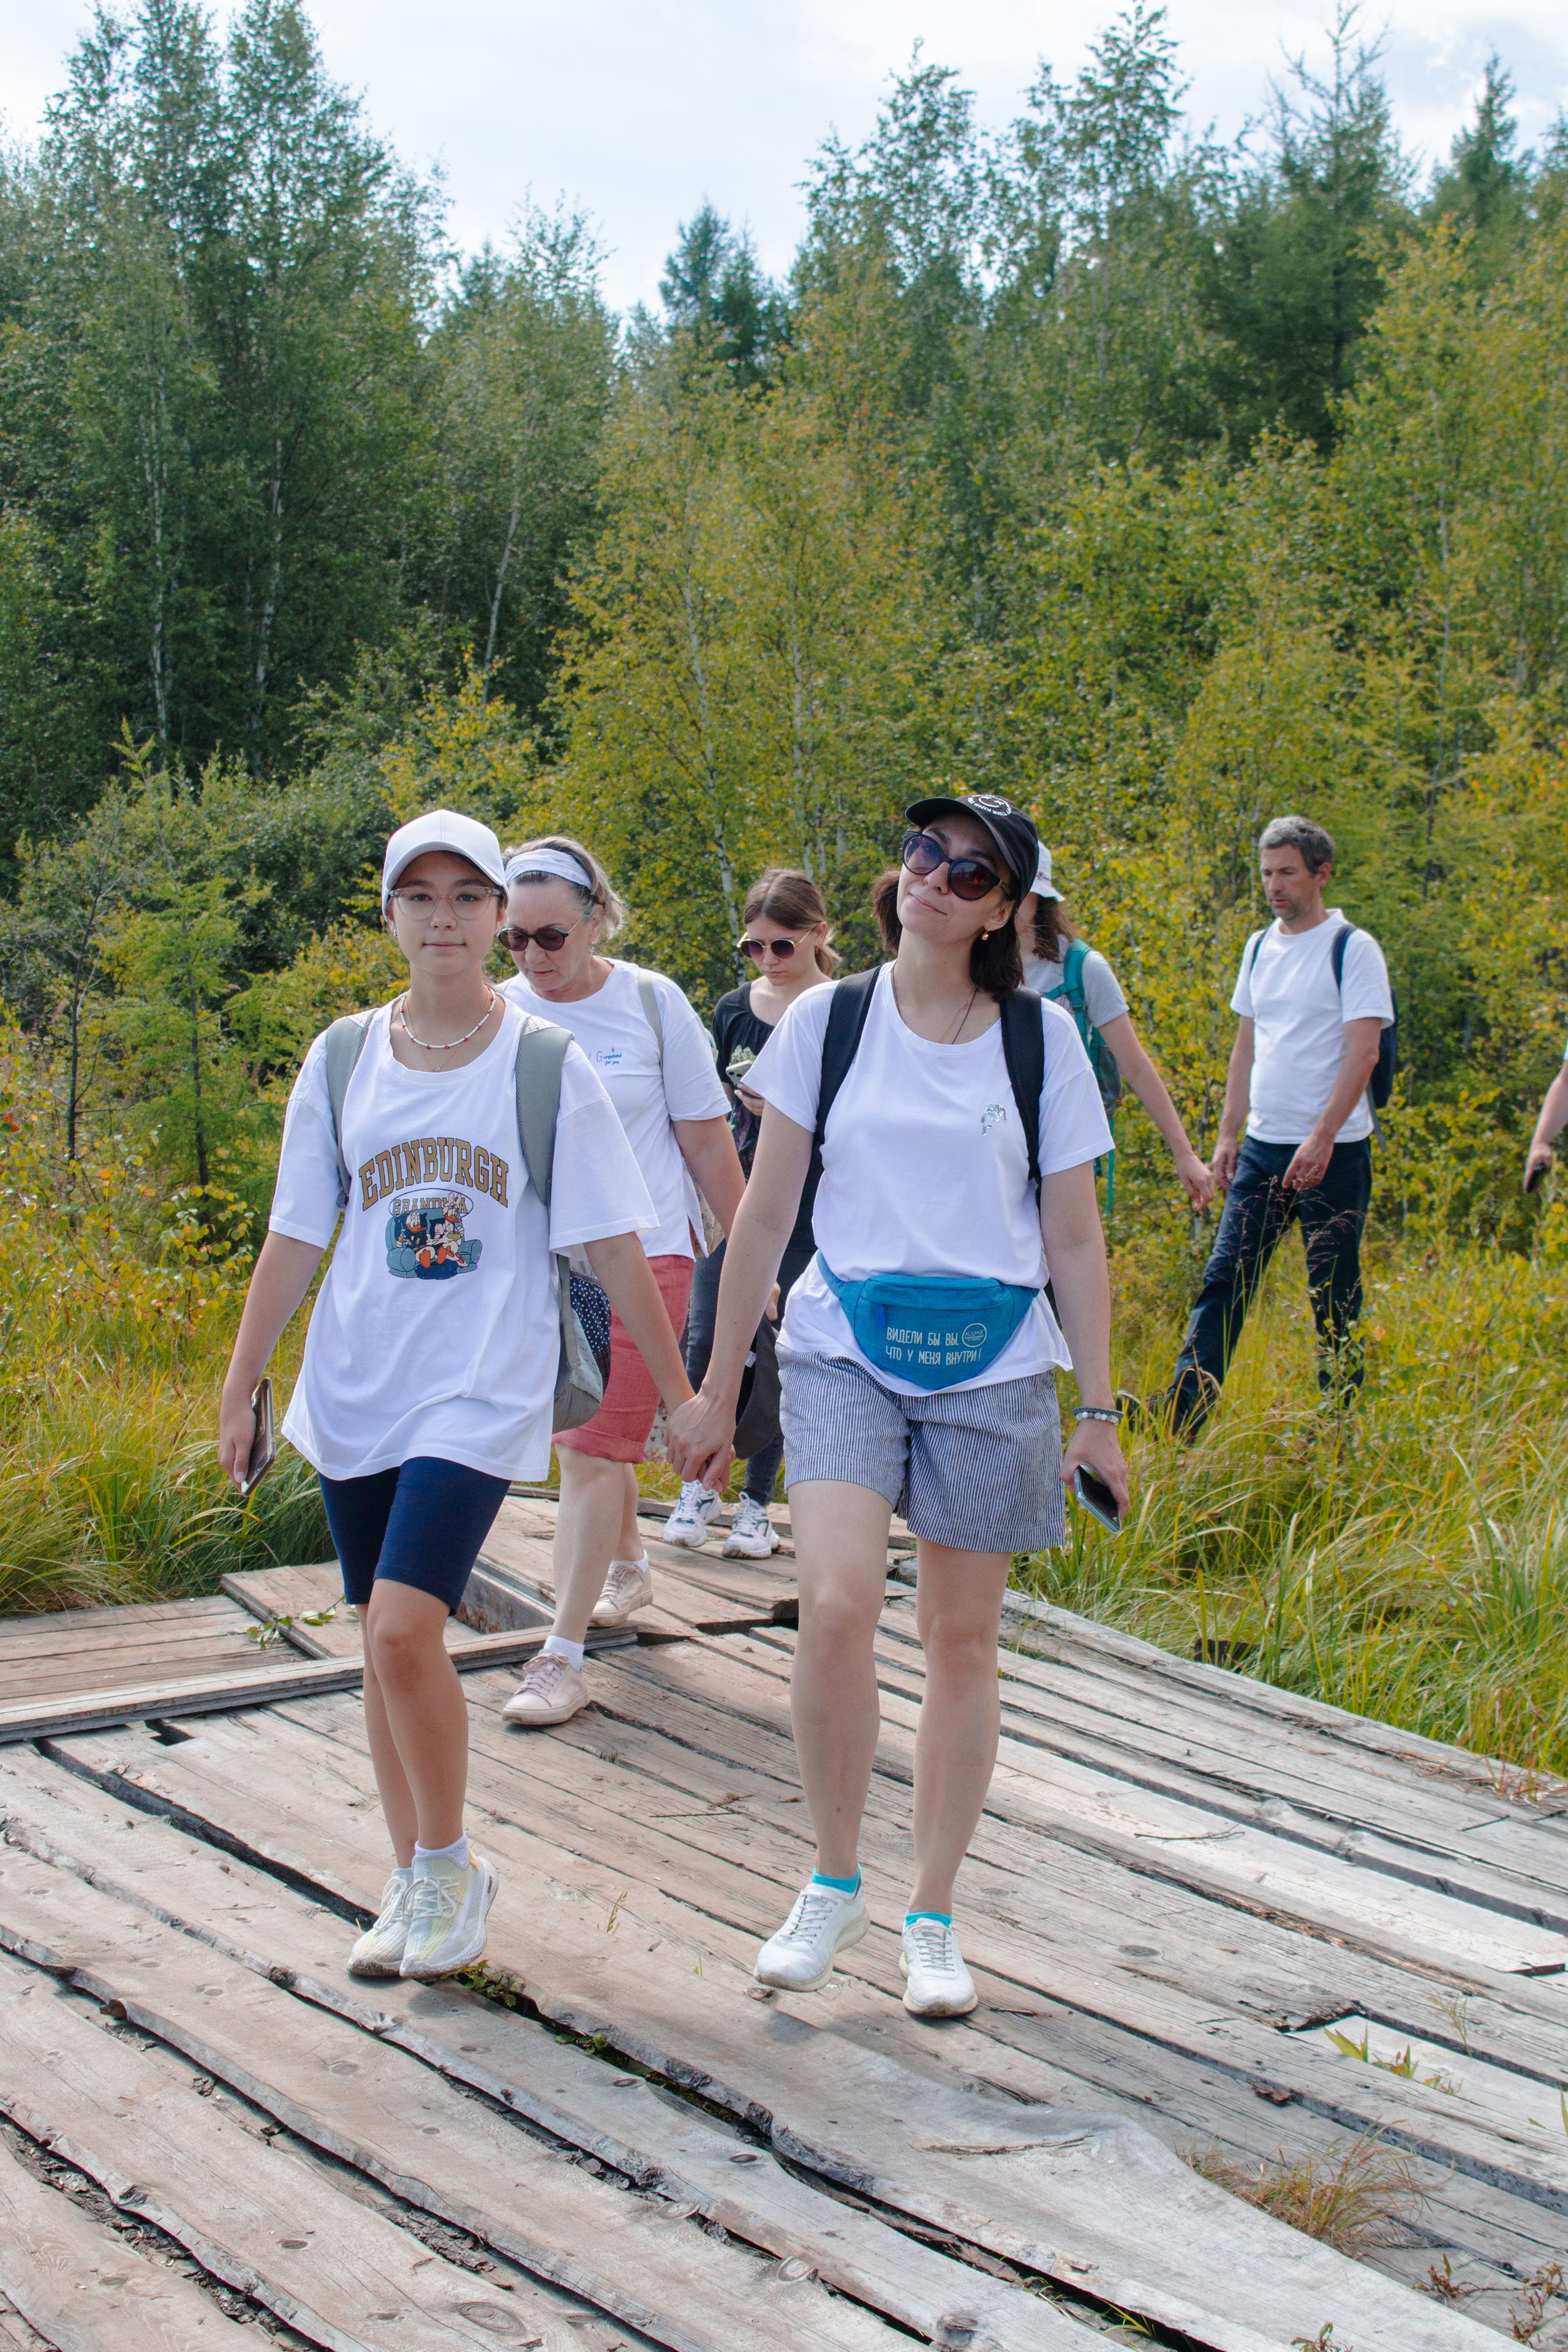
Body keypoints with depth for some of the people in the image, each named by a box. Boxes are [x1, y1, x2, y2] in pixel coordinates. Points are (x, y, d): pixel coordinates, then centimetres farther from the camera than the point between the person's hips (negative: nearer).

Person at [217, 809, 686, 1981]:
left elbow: (615, 1246, -1)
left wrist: (681, 1393, -2)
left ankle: (448, 1865, 7)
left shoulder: (546, 1064, -3)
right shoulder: (343, 1059, 6)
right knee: (385, 1644, 9)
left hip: (483, 1390, -4)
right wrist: (239, 1391, 9)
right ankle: (416, 1884, 26)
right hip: (354, 1388, 4)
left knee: (404, 1630, -17)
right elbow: (295, 1238, 10)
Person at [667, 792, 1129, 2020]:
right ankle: (834, 1883, 2)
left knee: (962, 1642, 5)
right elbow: (766, 1213, 5)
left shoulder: (1041, 1037, 2)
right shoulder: (828, 1020, 3)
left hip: (992, 1367, 1)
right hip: (845, 1352, 0)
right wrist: (718, 1389, 5)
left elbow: (1074, 1239, 6)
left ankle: (933, 1916, 21)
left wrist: (1100, 1411, 3)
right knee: (836, 1605, -19)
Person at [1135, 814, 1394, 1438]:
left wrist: (1322, 1138, -21)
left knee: (1334, 1293, 2)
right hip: (1263, 1146, 6)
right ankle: (1185, 1408, -2)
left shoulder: (1353, 948, -8)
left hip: (1333, 1152, -6)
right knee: (1225, 1275, 0)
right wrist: (1228, 1133, 12)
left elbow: (1362, 1051, -14)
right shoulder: (1259, 948, 12)